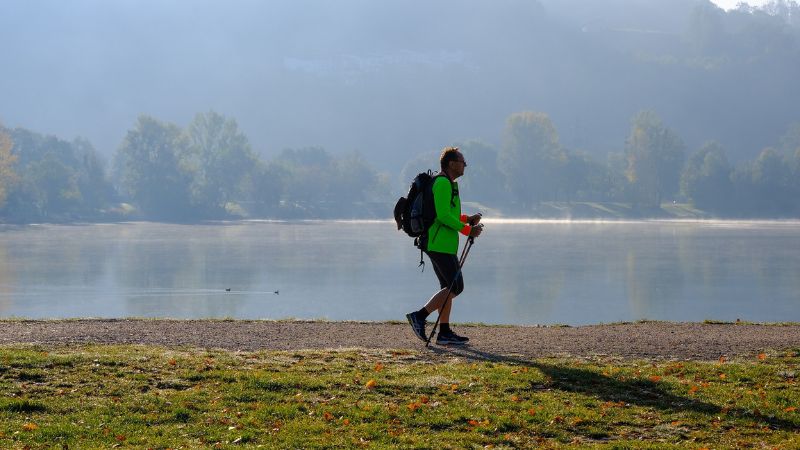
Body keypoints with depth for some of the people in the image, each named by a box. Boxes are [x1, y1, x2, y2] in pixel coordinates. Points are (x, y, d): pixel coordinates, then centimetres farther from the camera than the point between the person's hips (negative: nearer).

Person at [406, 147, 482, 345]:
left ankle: (445, 332, 11)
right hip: (440, 244, -11)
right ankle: (419, 316, -9)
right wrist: (468, 230, -15)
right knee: (456, 286, -10)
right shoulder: (443, 183, -14)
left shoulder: (448, 183, 20)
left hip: (438, 244, 11)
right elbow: (443, 215, -21)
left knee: (448, 287, 10)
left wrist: (467, 219, 14)